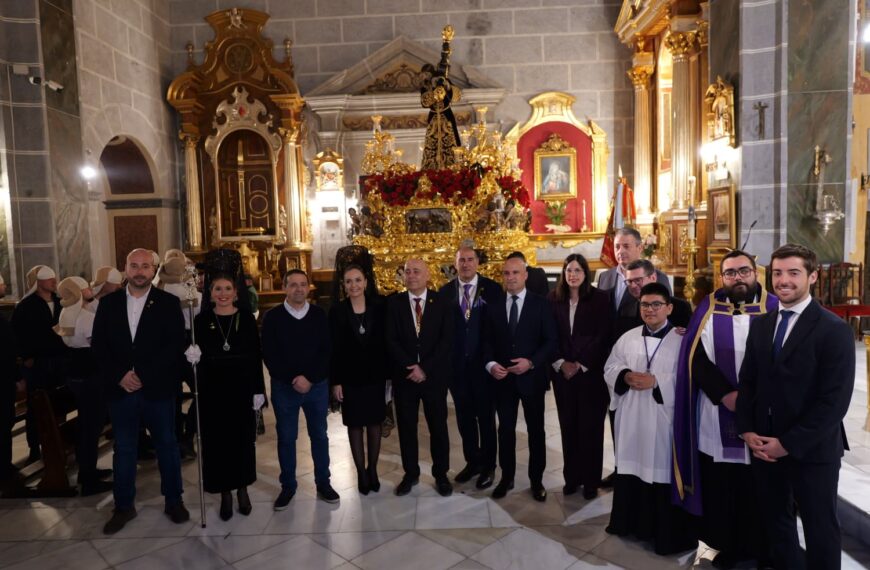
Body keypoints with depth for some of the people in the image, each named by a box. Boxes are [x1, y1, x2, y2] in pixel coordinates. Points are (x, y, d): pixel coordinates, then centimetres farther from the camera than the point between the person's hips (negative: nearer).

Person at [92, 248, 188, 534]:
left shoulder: (168, 303, -4)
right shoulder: (108, 302, 5)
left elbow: (175, 345, -10)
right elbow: (99, 344, 3)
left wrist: (143, 376, -16)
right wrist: (119, 376, -10)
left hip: (158, 389, -2)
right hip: (120, 389, 2)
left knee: (167, 445, 10)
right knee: (123, 449, 12)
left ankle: (173, 500, 25)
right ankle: (124, 506, 27)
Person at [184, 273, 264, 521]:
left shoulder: (246, 318, -1)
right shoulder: (201, 320, 0)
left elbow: (256, 356, -1)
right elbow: (197, 355, 3)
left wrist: (259, 390, -3)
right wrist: (194, 356, -21)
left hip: (242, 388, 0)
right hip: (213, 390, 0)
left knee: (243, 438, 9)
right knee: (217, 440, 6)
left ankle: (242, 489, 26)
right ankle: (225, 492, 21)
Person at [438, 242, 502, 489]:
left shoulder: (492, 289, -4)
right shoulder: (445, 291, 1)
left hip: (483, 363, -2)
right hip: (456, 364, 2)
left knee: (486, 416, 9)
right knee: (464, 416, 14)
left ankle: (488, 466, 25)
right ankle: (472, 461, 31)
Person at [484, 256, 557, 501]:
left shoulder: (540, 304, -3)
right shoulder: (494, 305, 4)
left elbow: (551, 340, -6)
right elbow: (487, 341, 6)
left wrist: (531, 362, -19)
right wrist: (490, 364, -11)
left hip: (531, 377, -2)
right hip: (502, 378, 2)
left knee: (536, 430, 11)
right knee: (505, 430, 12)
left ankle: (536, 480, 26)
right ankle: (506, 477, 27)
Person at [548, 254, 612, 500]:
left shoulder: (600, 299, -2)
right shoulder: (554, 300, 6)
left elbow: (603, 336, -7)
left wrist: (581, 365, -11)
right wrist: (560, 363, -7)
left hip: (591, 371, -2)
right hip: (562, 372, 3)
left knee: (590, 426, 3)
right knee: (568, 425, 8)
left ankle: (591, 480, 16)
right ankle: (572, 476, 20)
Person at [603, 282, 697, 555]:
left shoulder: (681, 340, -5)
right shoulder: (628, 337, 9)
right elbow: (610, 367, 10)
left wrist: (656, 381, -19)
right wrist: (626, 376, -10)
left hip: (664, 420, -4)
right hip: (631, 418, 4)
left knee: (662, 469, 2)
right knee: (632, 466, 13)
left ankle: (667, 534, 18)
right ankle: (631, 522, 31)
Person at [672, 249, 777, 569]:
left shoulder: (773, 308, 4)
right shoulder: (708, 308, 5)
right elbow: (696, 357, -2)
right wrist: (726, 394, -14)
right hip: (717, 417, 1)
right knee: (720, 485, 7)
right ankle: (728, 544, 24)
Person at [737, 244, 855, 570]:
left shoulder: (834, 330, -11)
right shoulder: (760, 325, 6)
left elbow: (834, 401, -16)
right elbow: (747, 382, 9)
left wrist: (789, 443, -16)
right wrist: (747, 431, -4)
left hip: (812, 450, -5)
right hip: (764, 446, 5)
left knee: (819, 528, 12)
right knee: (775, 522, 18)